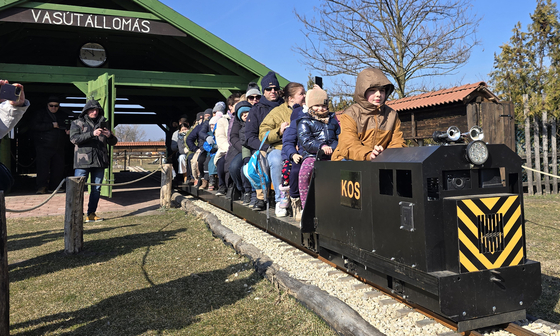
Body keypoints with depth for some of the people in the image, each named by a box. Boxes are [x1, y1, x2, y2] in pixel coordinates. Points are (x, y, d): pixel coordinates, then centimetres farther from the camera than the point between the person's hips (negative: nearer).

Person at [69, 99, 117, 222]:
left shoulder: (102, 123, 16)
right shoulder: (77, 123, 6)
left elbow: (113, 142, 15)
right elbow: (74, 138, -11)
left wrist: (110, 136, -8)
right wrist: (92, 134, -21)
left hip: (99, 161, 4)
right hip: (83, 162, -4)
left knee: (96, 189, 7)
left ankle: (91, 214, 15)